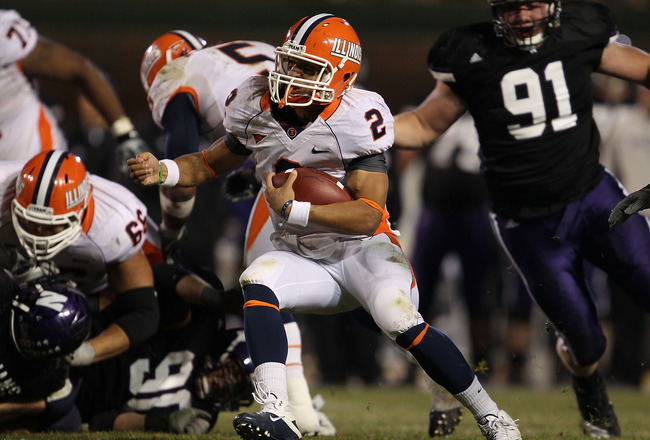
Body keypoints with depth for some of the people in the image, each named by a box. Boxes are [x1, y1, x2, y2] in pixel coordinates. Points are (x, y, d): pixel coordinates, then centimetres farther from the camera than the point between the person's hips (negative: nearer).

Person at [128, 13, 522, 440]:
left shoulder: (355, 121, -20)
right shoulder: (259, 111, -2)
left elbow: (370, 215, -24)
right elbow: (211, 164, 16)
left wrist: (292, 210, -28)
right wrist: (162, 171, -5)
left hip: (362, 249, -5)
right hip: (303, 259, 5)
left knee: (403, 324, -27)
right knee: (258, 283, -26)